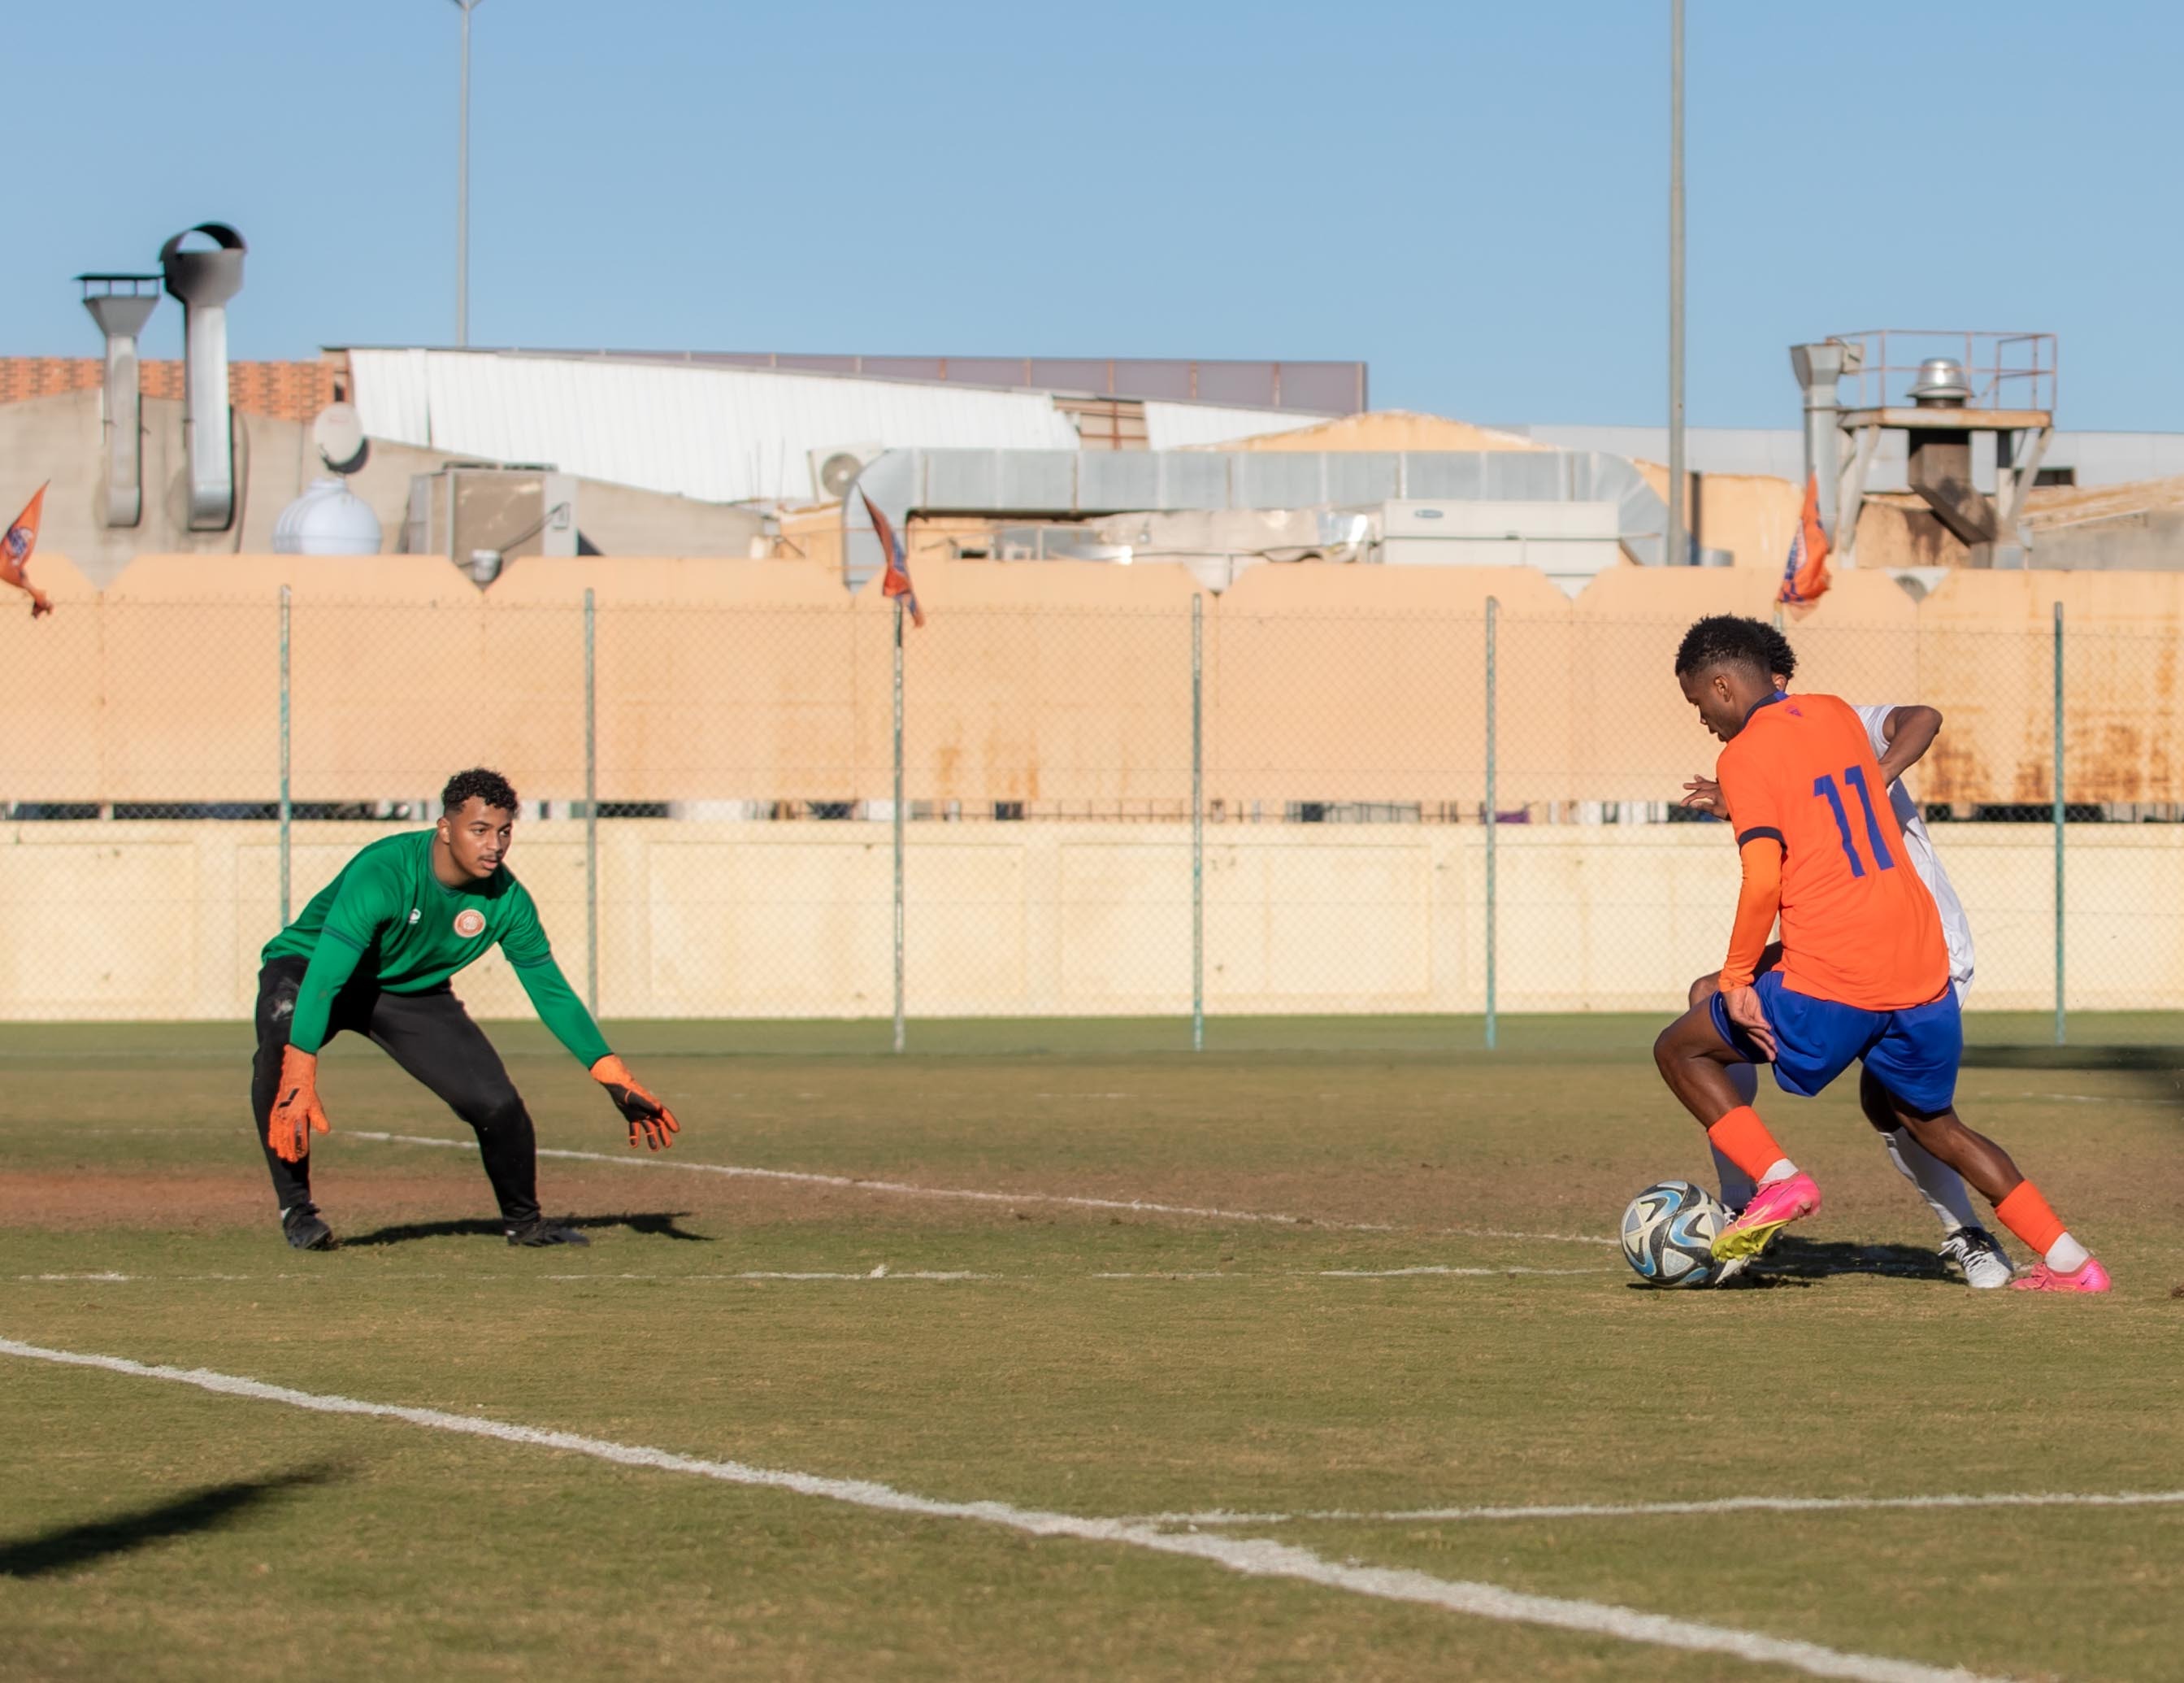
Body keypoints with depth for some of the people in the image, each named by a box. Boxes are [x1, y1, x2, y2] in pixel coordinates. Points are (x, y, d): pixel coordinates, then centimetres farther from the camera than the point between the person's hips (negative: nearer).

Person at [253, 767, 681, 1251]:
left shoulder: (506, 900, -18)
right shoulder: (382, 875, -36)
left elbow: (551, 991, -5)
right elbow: (323, 977, -43)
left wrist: (615, 1079, -10)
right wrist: (301, 1077, -53)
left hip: (414, 991, 5)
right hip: (307, 968, -5)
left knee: (496, 1102, -8)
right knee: (282, 1050, -37)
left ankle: (523, 1220, 21)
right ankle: (296, 1206, -22)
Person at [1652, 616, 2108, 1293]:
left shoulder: (1744, 758, -7)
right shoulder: (1838, 716, 14)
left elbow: (1764, 880, -19)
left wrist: (1736, 978, -8)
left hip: (1829, 983, -7)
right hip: (1923, 967, 7)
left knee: (1681, 1051, 12)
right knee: (1932, 1122, 24)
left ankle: (1779, 1181, -4)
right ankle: (2069, 1261, 16)